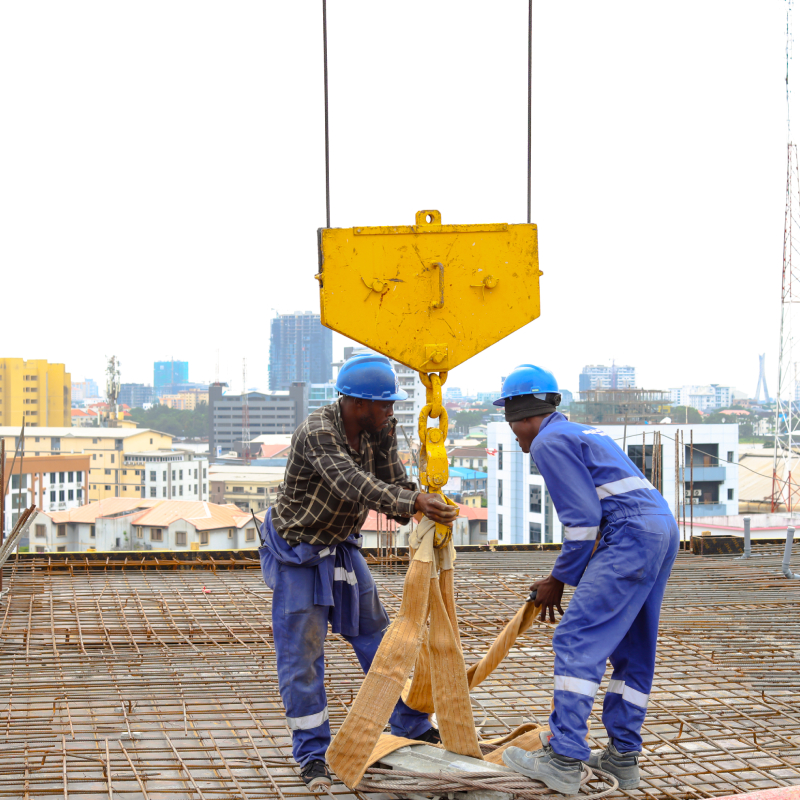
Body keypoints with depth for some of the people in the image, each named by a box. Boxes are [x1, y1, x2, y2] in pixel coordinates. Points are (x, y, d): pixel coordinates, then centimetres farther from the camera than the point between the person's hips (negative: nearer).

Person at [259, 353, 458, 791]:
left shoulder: (374, 431, -8)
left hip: (341, 546, 7)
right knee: (302, 653, -5)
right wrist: (414, 502, -53)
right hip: (297, 551, -7)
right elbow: (353, 486, -45)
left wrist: (385, 440, -23)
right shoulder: (317, 431, -31)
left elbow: (392, 485, -7)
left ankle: (411, 727, 24)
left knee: (376, 636, 13)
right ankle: (311, 755, 5)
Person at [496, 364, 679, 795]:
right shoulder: (581, 433, 27)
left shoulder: (549, 442, -4)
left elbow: (583, 519, -11)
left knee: (578, 639, -11)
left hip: (631, 535, -10)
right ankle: (623, 756, 19)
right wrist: (562, 578, 24)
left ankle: (564, 759, -14)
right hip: (663, 529, 10)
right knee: (633, 649, 15)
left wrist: (560, 580, 1)